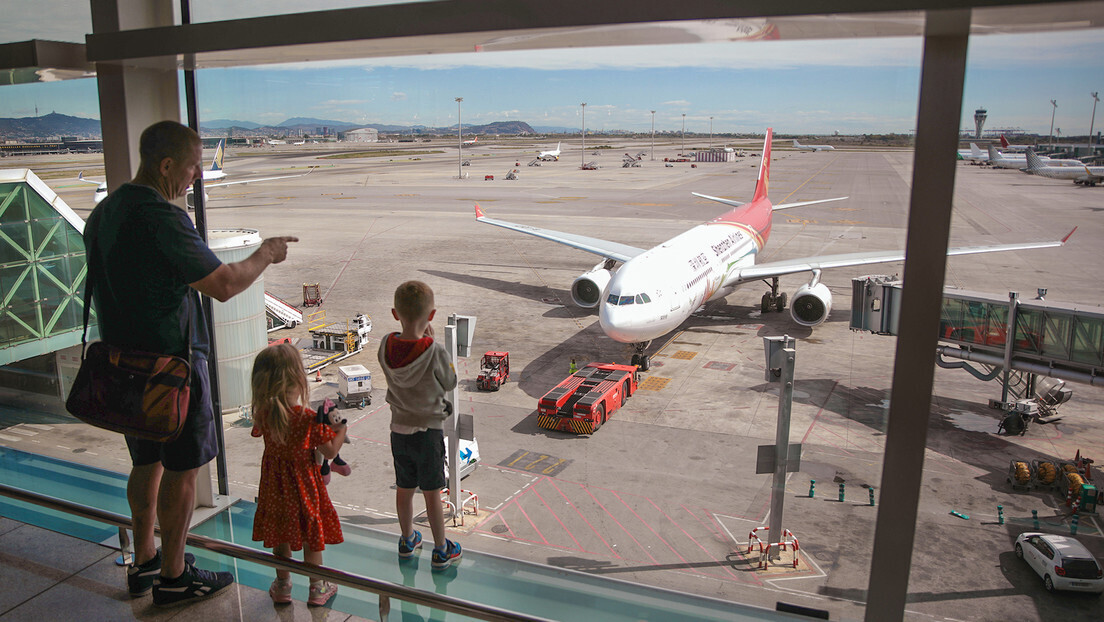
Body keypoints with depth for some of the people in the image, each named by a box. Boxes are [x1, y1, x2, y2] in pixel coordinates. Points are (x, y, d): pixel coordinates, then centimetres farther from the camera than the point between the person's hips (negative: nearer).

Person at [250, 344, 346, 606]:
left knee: (279, 535, 21)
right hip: (304, 485, -4)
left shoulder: (263, 414, -14)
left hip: (274, 483, 4)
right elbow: (330, 451, -16)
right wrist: (341, 427, 0)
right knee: (311, 536, 14)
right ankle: (317, 588, 28)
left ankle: (282, 585, 36)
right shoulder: (309, 419, -26)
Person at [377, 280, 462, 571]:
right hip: (428, 431, -4)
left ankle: (407, 541, 39)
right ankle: (441, 550, 25)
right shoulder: (434, 351, -23)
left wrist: (421, 338, 0)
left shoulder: (385, 346, -11)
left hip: (399, 430, 4)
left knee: (404, 489, 20)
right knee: (432, 493, 10)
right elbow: (450, 383, -7)